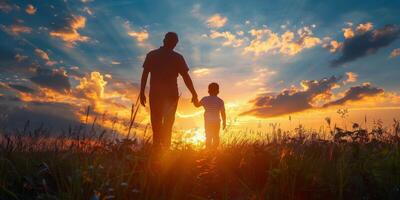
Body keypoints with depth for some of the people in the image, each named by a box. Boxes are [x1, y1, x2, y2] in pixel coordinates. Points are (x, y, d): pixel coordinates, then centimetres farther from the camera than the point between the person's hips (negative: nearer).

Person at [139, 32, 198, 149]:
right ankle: (165, 148, 4)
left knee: (156, 122, 10)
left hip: (155, 94, 1)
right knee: (168, 124, 9)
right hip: (171, 95, -1)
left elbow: (144, 74, 1)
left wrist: (142, 92, 4)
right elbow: (186, 77, -5)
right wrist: (194, 94, -1)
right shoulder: (177, 57, -1)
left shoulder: (151, 55, 5)